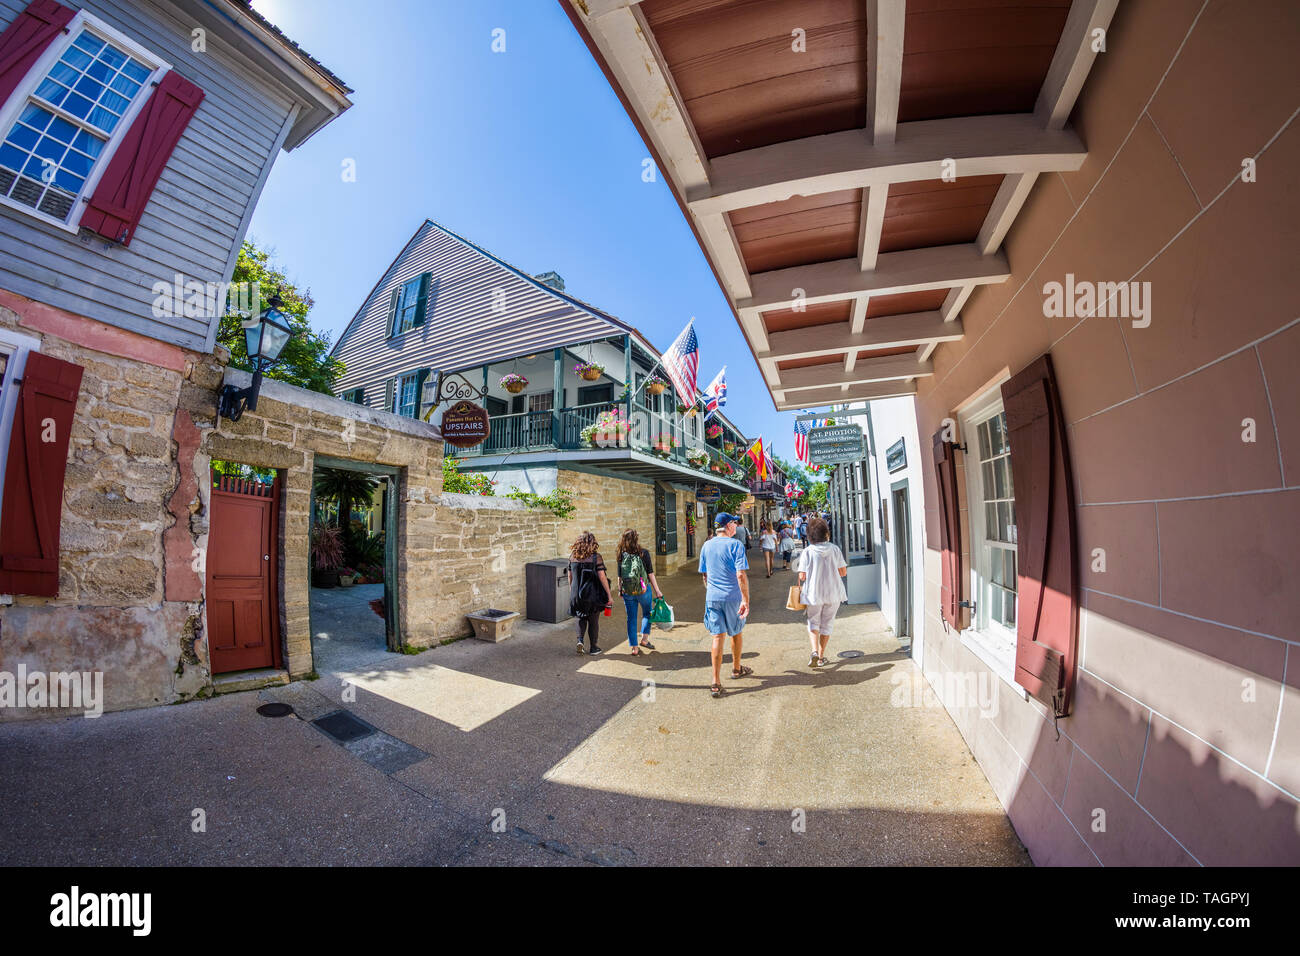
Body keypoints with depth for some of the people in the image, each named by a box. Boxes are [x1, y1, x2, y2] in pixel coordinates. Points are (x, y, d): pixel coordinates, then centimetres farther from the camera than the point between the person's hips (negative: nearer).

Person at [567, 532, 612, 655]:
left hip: (576, 595, 3)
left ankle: (580, 640, 4)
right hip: (593, 595, -3)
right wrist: (609, 595, -9)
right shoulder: (596, 557, -12)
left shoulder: (572, 556, 0)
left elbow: (570, 577, 8)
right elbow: (602, 577, -15)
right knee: (593, 621, 12)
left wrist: (571, 592, 22)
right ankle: (593, 647, 22)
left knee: (581, 618, 22)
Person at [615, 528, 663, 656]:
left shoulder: (621, 556, -4)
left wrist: (620, 590, 13)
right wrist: (657, 590, 0)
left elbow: (619, 577, 0)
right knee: (647, 613, 22)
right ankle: (644, 638, 17)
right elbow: (650, 574, -7)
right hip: (643, 590, -2)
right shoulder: (643, 553, -9)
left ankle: (634, 648, 16)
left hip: (627, 592, 2)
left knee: (631, 618, 12)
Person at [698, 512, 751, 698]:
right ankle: (736, 668, 39)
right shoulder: (735, 545, -10)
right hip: (733, 597, -3)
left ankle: (716, 682, -1)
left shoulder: (707, 546, 5)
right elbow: (741, 574, -17)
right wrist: (745, 599, -16)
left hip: (712, 597, 3)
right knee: (736, 633, 19)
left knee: (717, 637, 3)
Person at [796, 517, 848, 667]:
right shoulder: (835, 549, -5)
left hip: (814, 593, -2)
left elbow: (802, 577, -12)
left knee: (813, 623, 15)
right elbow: (843, 572, -3)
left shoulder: (807, 551, -11)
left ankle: (815, 651, -6)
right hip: (833, 593, 2)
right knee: (827, 624, 16)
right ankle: (821, 657, 23)